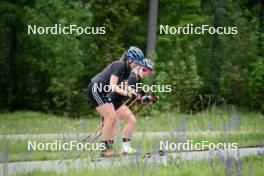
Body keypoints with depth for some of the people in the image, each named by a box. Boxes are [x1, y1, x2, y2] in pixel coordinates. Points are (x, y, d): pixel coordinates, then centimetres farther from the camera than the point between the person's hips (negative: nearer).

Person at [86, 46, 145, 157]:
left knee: (113, 118, 4)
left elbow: (124, 87, 8)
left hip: (101, 92, 10)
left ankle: (109, 147, 6)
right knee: (110, 117, -15)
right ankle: (105, 148, -13)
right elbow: (112, 86, -28)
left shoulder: (127, 70, 8)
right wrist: (126, 93, -38)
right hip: (95, 89, -10)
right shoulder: (119, 65, -20)